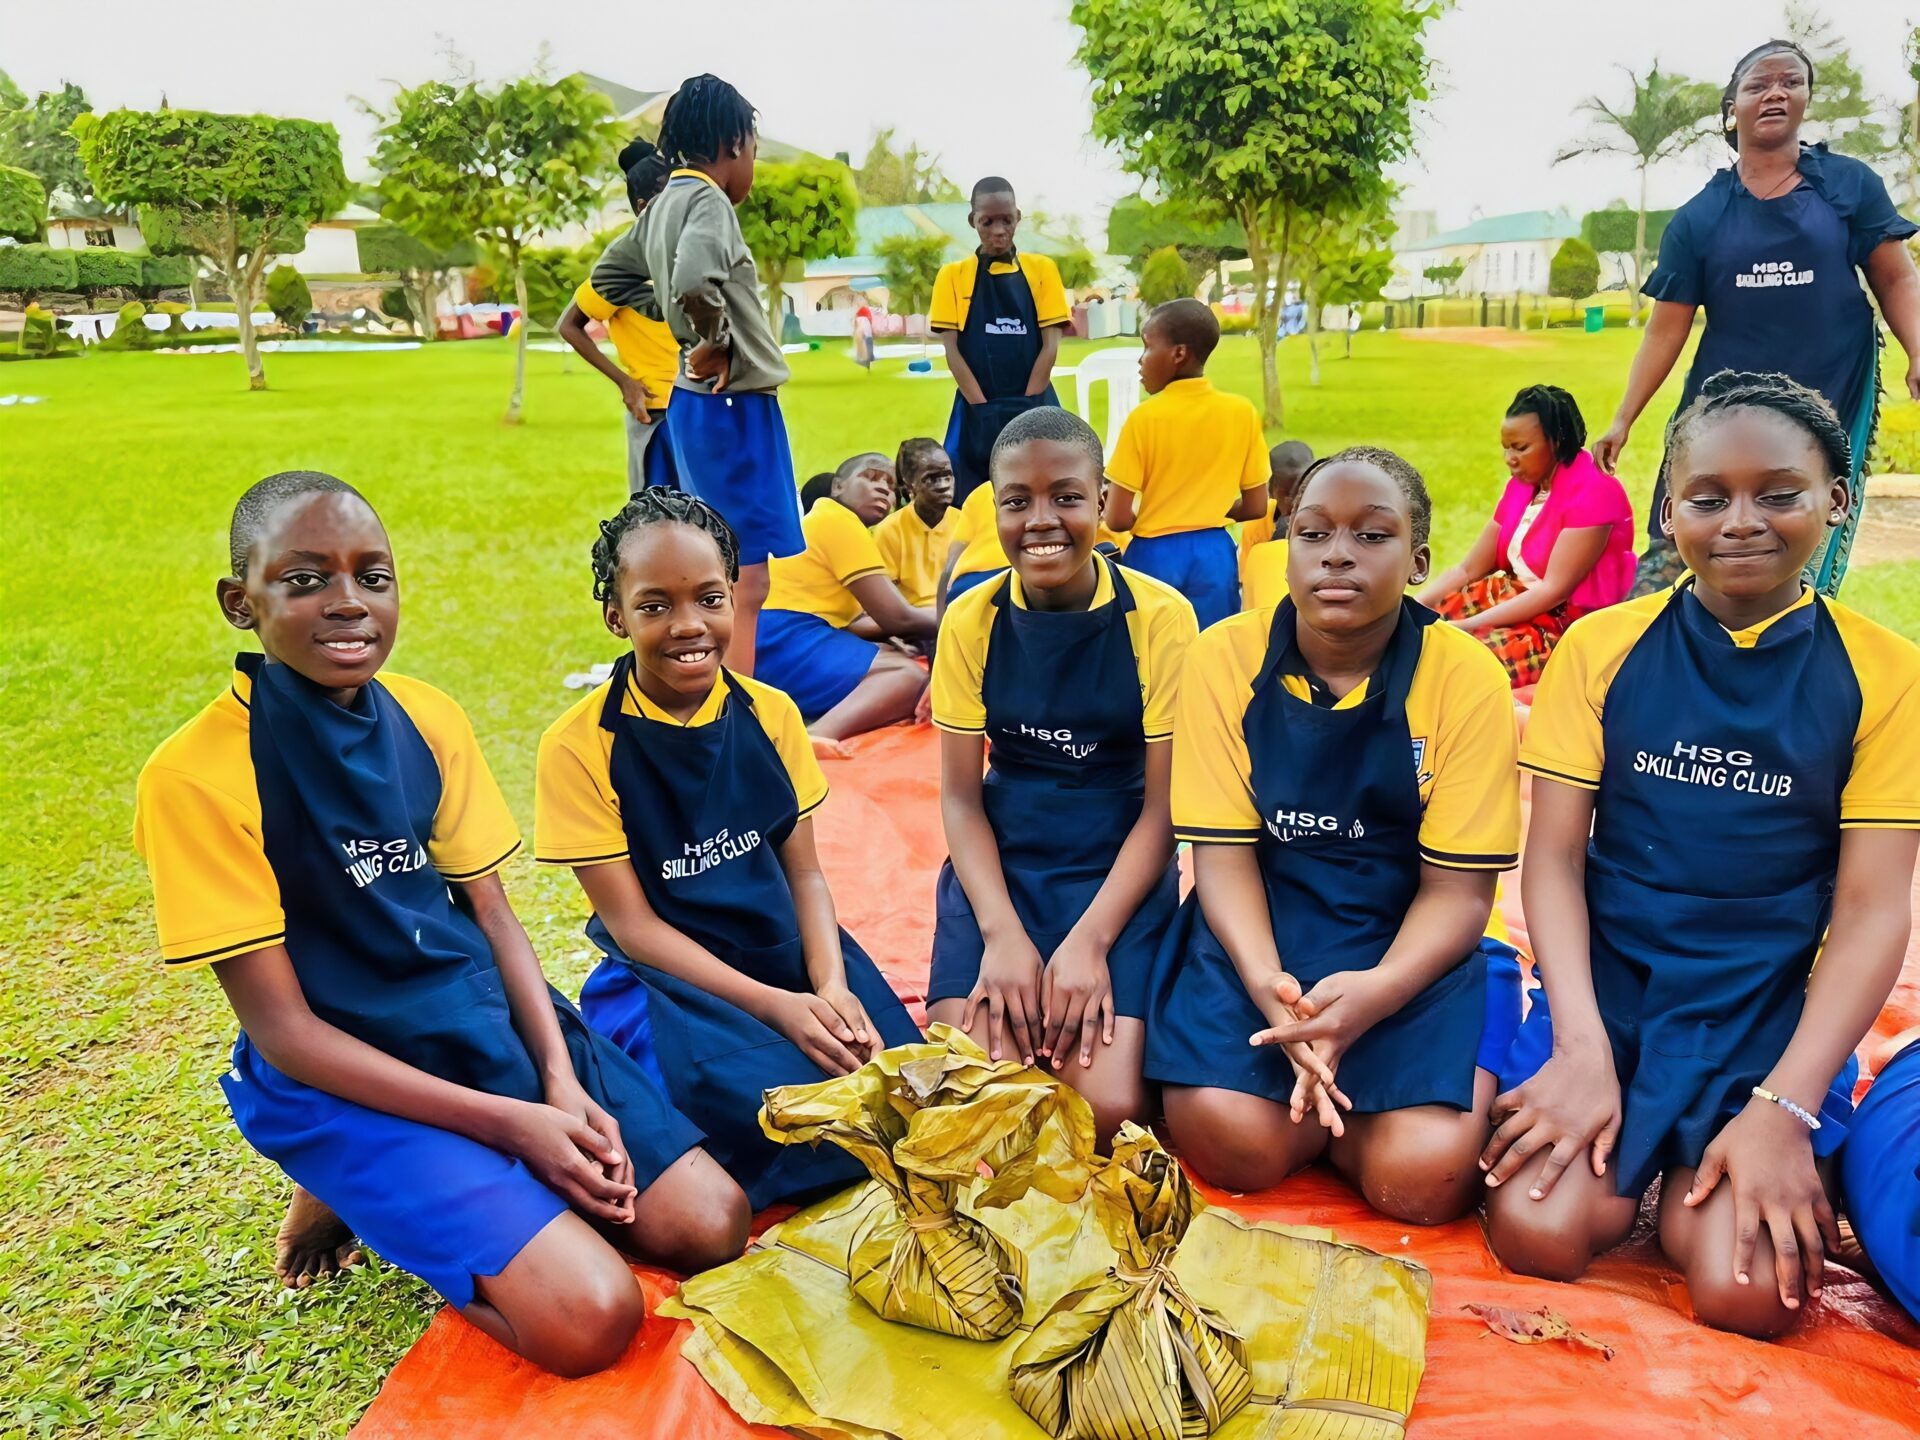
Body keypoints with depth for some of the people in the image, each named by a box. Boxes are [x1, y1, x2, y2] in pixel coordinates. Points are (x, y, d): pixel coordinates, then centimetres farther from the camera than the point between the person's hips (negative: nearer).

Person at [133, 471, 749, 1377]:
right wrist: (507, 1120, -19)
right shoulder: (194, 775, -16)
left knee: (709, 1226, -7)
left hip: (492, 1018, 5)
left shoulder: (429, 718, 0)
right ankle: (351, 1196, 4)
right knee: (589, 1316, -19)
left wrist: (561, 1079, -10)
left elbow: (490, 909, 5)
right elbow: (283, 1029, -15)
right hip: (345, 1076, -5)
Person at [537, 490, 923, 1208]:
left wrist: (831, 986, -16)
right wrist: (775, 1006, -19)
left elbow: (804, 872, 4)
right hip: (667, 975, -3)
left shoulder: (772, 714, 2)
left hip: (787, 947, 4)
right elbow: (632, 923, -10)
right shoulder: (579, 746, -10)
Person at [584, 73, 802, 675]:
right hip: (731, 405, -10)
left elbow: (610, 275, 26)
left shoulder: (664, 203, 13)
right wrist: (716, 341, -15)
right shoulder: (708, 202, -14)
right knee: (742, 583, -8)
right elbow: (695, 283, -34)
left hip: (689, 402, 10)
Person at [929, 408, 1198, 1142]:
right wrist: (1002, 934, -16)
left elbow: (1164, 806, -8)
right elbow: (960, 797, -1)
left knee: (1109, 1110, -19)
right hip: (999, 867, 2)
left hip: (1120, 871, -1)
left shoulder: (1160, 617, -10)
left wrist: (1090, 940, -18)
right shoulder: (971, 621, -3)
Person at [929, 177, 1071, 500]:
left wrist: (1026, 407, -10)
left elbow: (1050, 345, 0)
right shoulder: (953, 275, 5)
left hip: (1034, 409, 0)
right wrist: (983, 408, -12)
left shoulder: (1042, 269, 6)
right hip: (977, 412, 0)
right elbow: (951, 349, -1)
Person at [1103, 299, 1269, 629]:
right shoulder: (1242, 412, -3)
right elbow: (1256, 508, 2)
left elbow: (1117, 519, -12)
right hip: (1214, 555, 3)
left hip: (1156, 556, -3)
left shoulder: (1144, 418, -12)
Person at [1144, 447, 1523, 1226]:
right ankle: (1340, 1092, 10)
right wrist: (1265, 980, -26)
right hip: (1260, 927, 1)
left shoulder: (1467, 678, -10)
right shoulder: (1223, 657, -6)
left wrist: (1375, 992, -29)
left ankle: (1342, 1098, 11)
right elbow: (1225, 852, -6)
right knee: (1233, 1144, -22)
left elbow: (1458, 889, -9)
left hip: (1408, 942, 0)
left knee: (1423, 1176, -22)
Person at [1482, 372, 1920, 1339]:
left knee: (1746, 1290, -18)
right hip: (1608, 983, 0)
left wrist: (1787, 1107, -15)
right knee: (1537, 1236, -19)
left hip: (1774, 1012, 0)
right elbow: (1554, 859, -4)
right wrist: (1583, 1047, -15)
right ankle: (1632, 1163, 13)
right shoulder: (1602, 646, -1)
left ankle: (1692, 1175, 14)